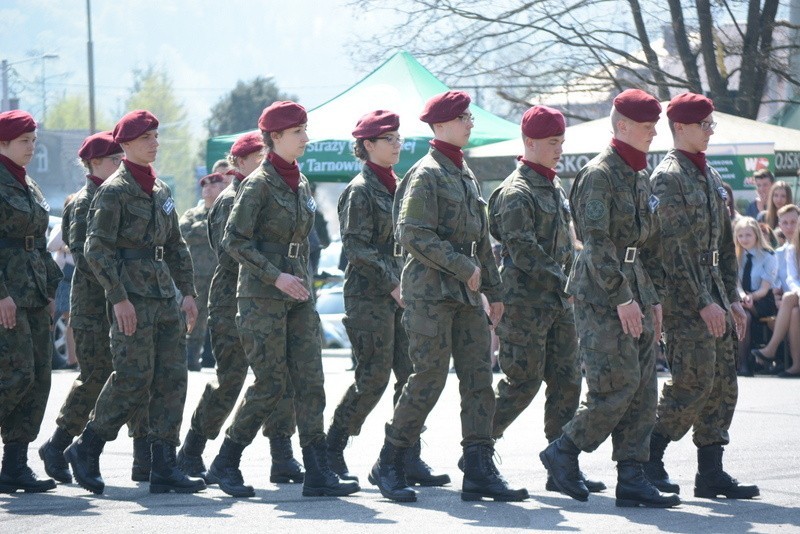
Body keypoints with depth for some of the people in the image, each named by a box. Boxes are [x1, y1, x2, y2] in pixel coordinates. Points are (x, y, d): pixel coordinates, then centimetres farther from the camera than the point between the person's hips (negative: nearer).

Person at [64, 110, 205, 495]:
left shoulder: (161, 190, 16)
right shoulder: (113, 191, -7)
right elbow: (97, 249, -13)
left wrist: (187, 292, 13)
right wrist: (118, 297, -18)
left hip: (164, 294, 8)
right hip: (132, 297, -8)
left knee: (172, 377, 1)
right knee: (134, 378, -9)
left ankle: (164, 469, 1)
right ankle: (85, 449, 7)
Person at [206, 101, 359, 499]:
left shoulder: (301, 184, 13)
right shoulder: (258, 184, -10)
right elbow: (234, 240, -13)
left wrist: (303, 280, 17)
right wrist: (276, 276, -18)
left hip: (298, 297, 7)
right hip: (262, 298, -7)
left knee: (310, 382, -1)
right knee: (270, 386, -7)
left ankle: (317, 473, -2)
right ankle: (225, 464, 7)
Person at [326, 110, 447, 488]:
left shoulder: (396, 186, 17)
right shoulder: (360, 190, -8)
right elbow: (356, 247, -15)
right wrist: (392, 285, -18)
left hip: (399, 293, 8)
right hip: (369, 295, -8)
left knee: (412, 375, 0)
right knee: (373, 377, -8)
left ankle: (407, 459, 2)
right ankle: (331, 453, 4)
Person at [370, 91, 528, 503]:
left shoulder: (465, 174, 18)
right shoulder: (426, 174, -10)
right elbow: (414, 235, -18)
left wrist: (493, 290, 19)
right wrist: (463, 266, -17)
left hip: (466, 293, 8)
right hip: (431, 290, -8)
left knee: (478, 378, 2)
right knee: (429, 379, -8)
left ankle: (479, 470, 2)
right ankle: (388, 465, 3)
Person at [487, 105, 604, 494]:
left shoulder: (555, 188, 17)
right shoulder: (516, 192, -12)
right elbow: (523, 251, -19)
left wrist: (570, 281, 11)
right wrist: (562, 281, -17)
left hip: (558, 302, 9)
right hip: (526, 301, -9)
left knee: (567, 381, 4)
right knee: (523, 382, -6)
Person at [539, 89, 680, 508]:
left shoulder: (640, 178, 17)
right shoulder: (599, 174, -11)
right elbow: (597, 241, -18)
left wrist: (654, 299, 17)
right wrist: (622, 298, -22)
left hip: (636, 298, 9)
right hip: (602, 297, -9)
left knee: (643, 391, 4)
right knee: (617, 386, -11)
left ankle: (632, 478, 5)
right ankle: (563, 452, 4)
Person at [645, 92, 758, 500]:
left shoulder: (709, 176, 17)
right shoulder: (668, 177, -11)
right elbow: (676, 247, -17)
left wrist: (731, 298, 14)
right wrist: (704, 302, -20)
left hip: (713, 296, 9)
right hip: (683, 298, -9)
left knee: (723, 385, 6)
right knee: (694, 382, -12)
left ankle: (711, 473, 9)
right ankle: (648, 460, 0)